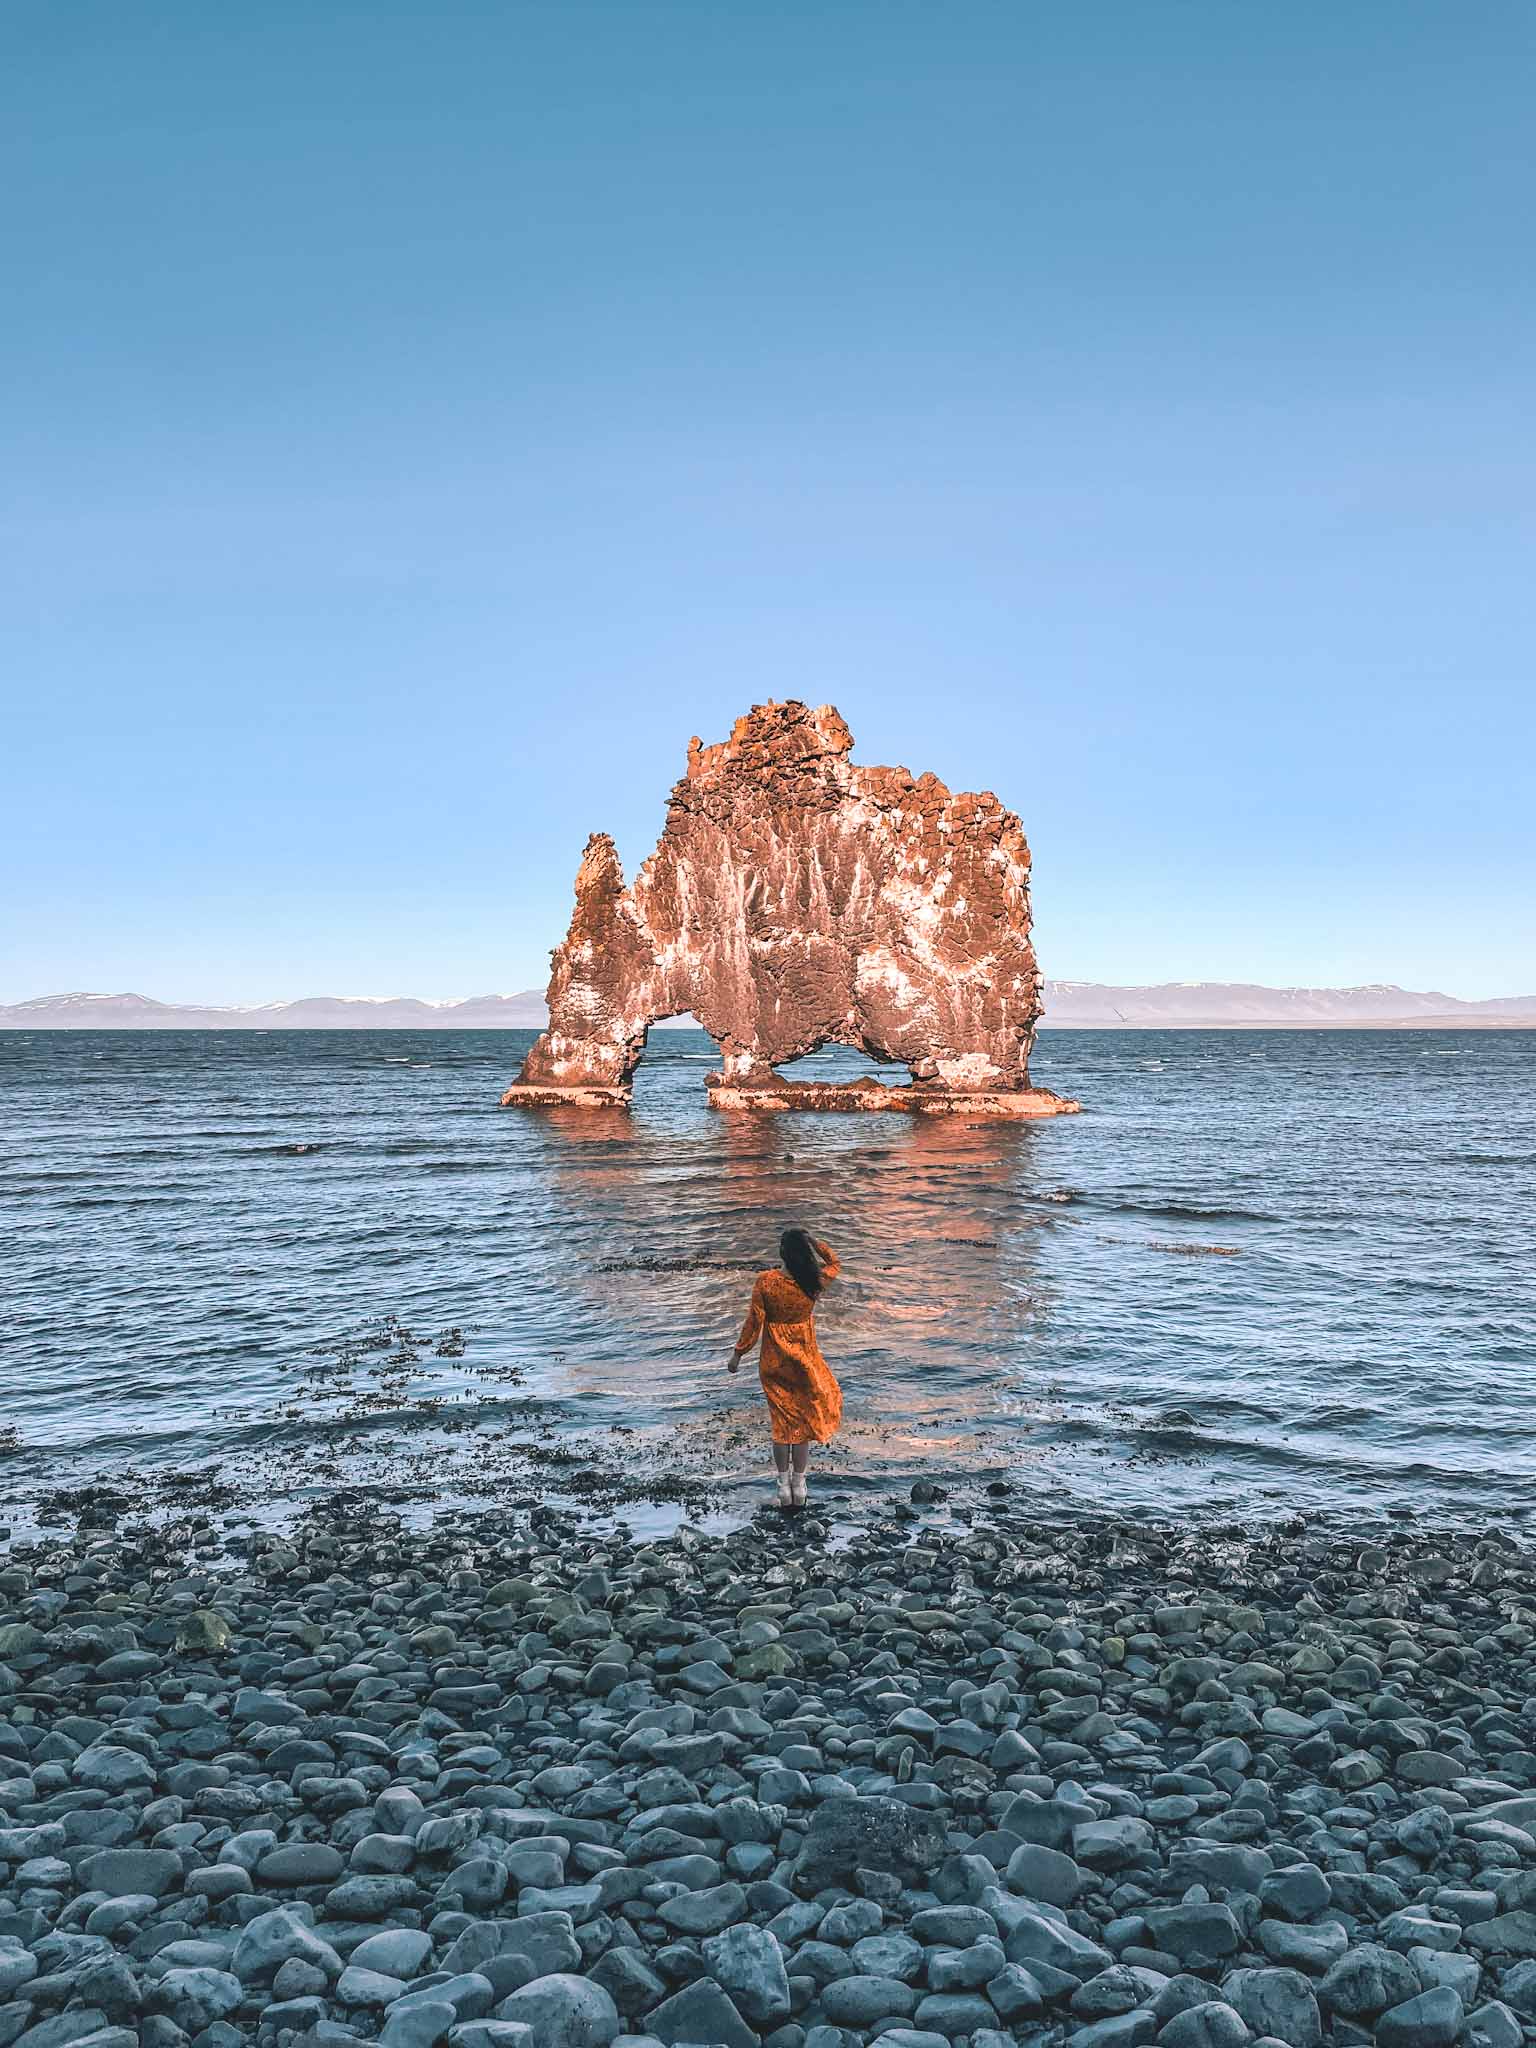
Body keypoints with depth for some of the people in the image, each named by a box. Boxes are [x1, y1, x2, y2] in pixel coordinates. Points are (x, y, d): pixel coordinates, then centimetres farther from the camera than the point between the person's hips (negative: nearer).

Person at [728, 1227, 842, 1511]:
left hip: (773, 1362, 0)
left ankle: (784, 1485, 20)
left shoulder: (765, 1282, -18)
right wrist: (813, 1242, 2)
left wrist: (738, 1353, 1)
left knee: (781, 1420, 13)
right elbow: (833, 1262, 9)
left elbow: (754, 1322, -11)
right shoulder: (814, 1281, -15)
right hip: (804, 1360, 0)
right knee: (803, 1419, 13)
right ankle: (799, 1485, 20)